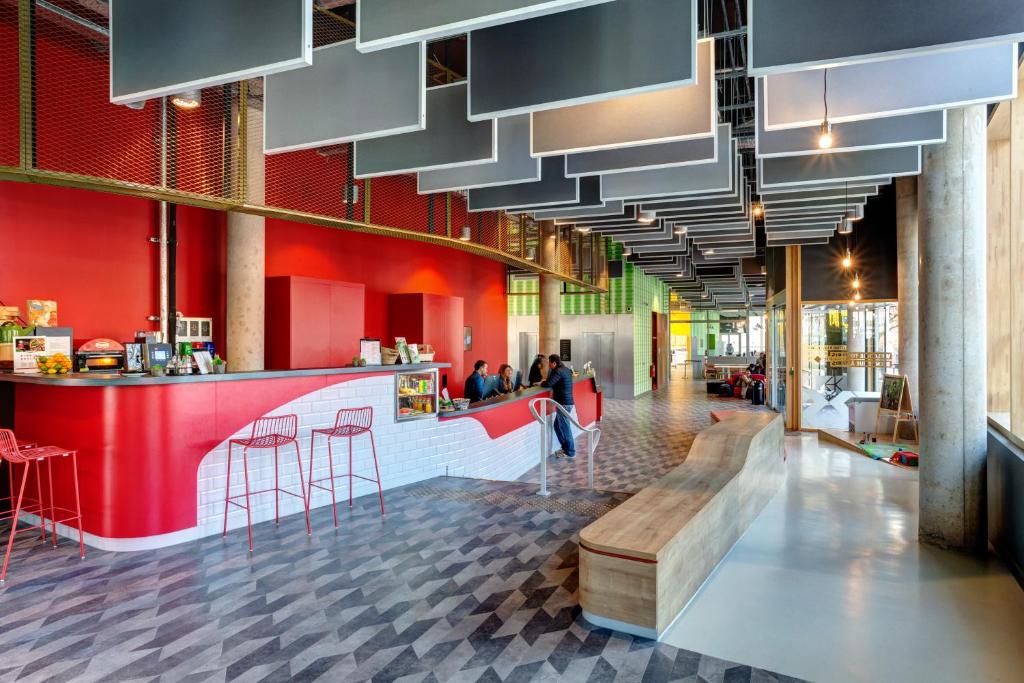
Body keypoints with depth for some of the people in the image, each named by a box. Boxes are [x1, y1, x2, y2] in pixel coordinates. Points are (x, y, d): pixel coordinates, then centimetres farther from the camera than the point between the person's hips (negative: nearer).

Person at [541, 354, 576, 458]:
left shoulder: (558, 371, -16)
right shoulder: (566, 369, 13)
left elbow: (548, 384, -25)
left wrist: (541, 383, -6)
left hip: (563, 403, -9)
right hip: (567, 401, 9)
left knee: (564, 427, -1)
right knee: (557, 426, 17)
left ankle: (570, 452, 6)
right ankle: (565, 447, 24)